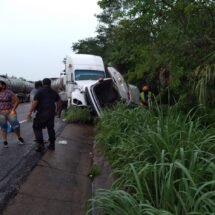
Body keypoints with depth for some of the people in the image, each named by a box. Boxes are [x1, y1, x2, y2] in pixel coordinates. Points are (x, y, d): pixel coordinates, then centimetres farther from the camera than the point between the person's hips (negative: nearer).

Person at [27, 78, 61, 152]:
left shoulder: (40, 91, -7)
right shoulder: (54, 92, 12)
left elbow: (35, 102, -14)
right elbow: (58, 102, 19)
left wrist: (30, 112, -10)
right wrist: (56, 111, 30)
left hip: (42, 113, -6)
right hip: (51, 112, 6)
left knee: (37, 127, 5)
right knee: (50, 128, 15)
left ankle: (41, 145, -4)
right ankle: (52, 145, 19)